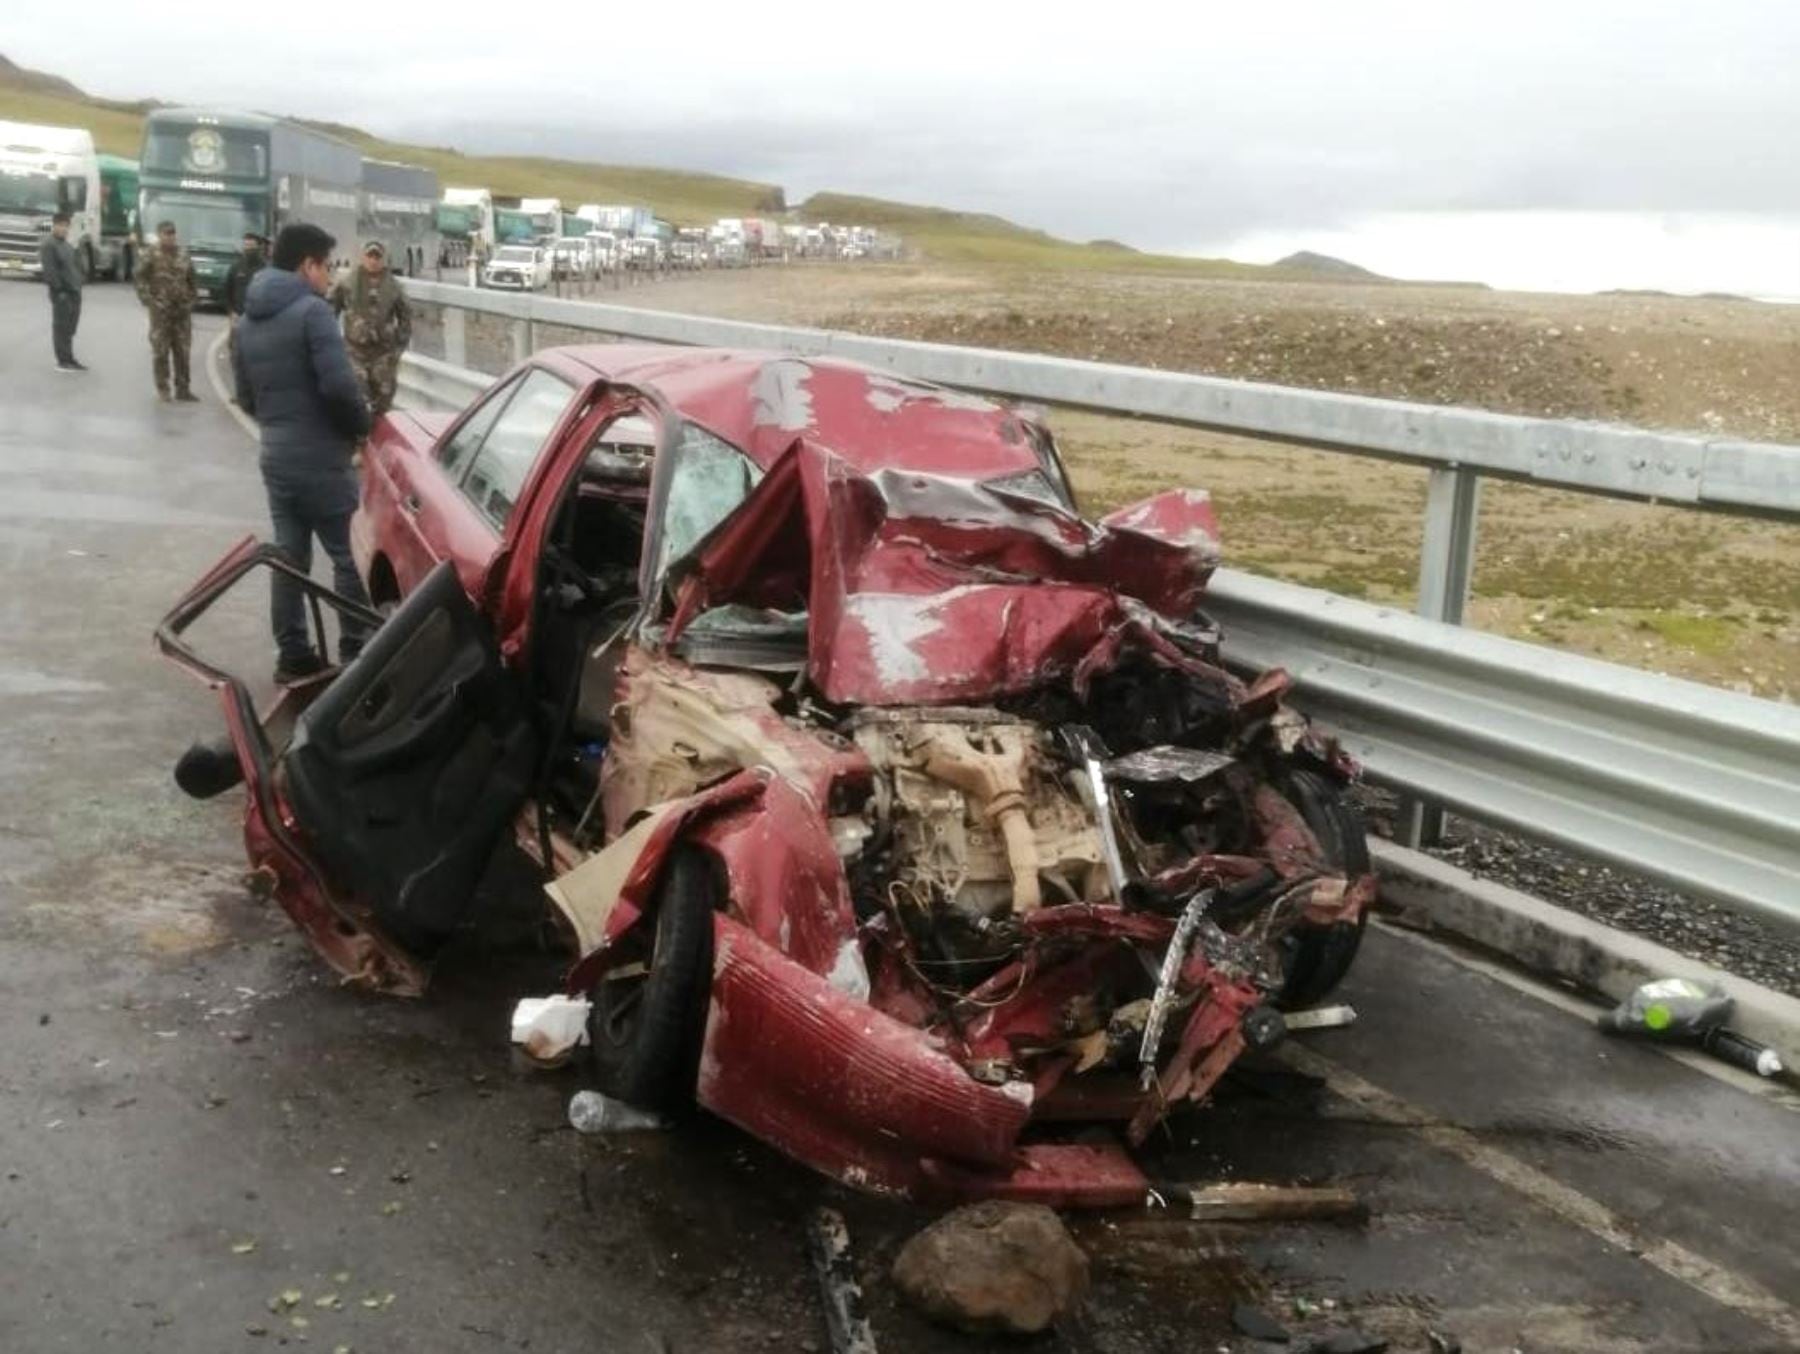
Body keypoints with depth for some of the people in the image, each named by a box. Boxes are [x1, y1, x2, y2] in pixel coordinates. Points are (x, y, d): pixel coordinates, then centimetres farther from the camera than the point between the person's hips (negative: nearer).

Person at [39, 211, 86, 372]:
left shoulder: (66, 245, 19)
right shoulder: (48, 245, -11)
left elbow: (75, 265, 24)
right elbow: (49, 270, -17)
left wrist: (81, 279, 12)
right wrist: (58, 289, -21)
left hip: (74, 291, 9)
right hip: (61, 292, -9)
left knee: (70, 327, 13)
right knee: (61, 326, -4)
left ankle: (68, 359, 20)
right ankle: (63, 361, -2)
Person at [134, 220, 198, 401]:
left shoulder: (183, 256, 9)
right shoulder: (151, 257, -5)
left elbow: (191, 279, 18)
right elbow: (141, 279, -3)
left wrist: (191, 297, 10)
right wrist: (148, 300, -9)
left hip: (183, 310, 4)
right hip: (160, 311, -4)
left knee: (182, 351, 5)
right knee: (161, 350, 0)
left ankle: (182, 388, 11)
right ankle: (162, 387, 9)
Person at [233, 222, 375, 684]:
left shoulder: (248, 321, 13)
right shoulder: (312, 310, -14)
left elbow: (246, 396, 17)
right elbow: (338, 385, -22)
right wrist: (362, 426, -6)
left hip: (275, 456, 8)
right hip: (321, 457, -8)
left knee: (289, 555, 11)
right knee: (352, 555, 0)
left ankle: (293, 654, 14)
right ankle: (355, 654, 2)